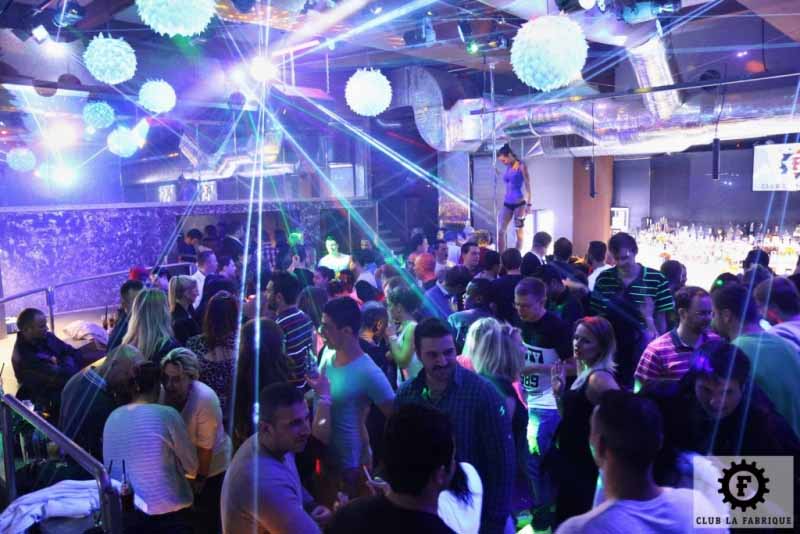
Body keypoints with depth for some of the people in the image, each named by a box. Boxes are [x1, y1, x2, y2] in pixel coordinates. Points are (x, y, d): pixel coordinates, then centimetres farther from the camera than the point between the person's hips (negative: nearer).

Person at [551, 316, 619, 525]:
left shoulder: (599, 379, -21)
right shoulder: (584, 374, 7)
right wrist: (558, 390, 0)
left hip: (585, 468, -9)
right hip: (572, 462, 9)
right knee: (566, 521, 21)